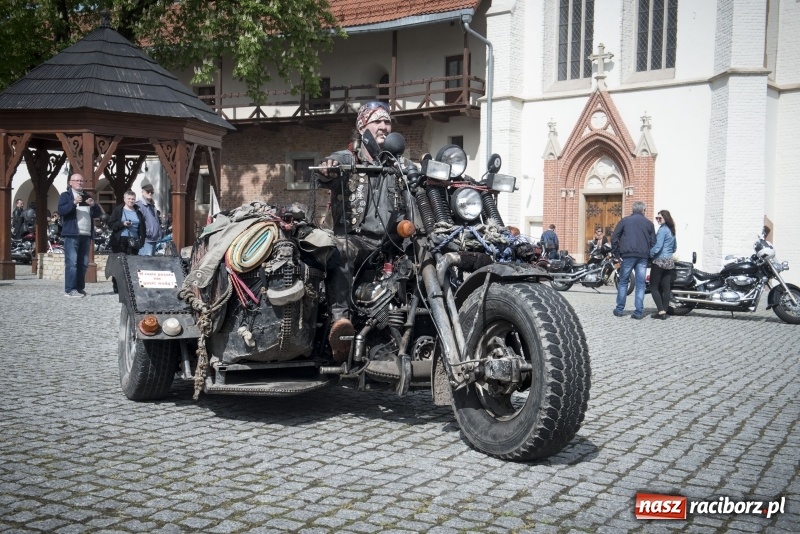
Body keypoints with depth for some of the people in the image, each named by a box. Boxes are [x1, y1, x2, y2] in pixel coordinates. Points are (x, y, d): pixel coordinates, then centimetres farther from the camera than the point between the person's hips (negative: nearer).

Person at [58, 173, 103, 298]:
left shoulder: (87, 196, 22)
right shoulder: (66, 195, 7)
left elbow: (98, 213, 17)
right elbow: (61, 211, -8)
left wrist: (94, 205, -3)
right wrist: (73, 203, -20)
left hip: (86, 235, 6)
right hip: (72, 234, -6)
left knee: (83, 263, 6)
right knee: (71, 262, -10)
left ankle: (80, 288, 11)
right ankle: (70, 289, -10)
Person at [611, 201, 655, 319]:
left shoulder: (625, 220, 5)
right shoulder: (649, 223, 10)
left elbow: (614, 237, 0)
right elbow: (653, 242, 8)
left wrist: (616, 252, 6)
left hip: (628, 255, -1)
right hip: (643, 257, 1)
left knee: (623, 282, 8)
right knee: (640, 284, 4)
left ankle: (619, 309, 8)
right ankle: (639, 312, 1)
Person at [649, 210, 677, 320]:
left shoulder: (662, 229, -12)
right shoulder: (671, 230, 14)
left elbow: (658, 246, -20)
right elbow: (675, 247, 22)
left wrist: (649, 254, -11)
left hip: (659, 261, -8)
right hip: (670, 262, 8)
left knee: (654, 287, -4)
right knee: (666, 287, 6)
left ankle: (661, 311, -13)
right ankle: (664, 311, 6)